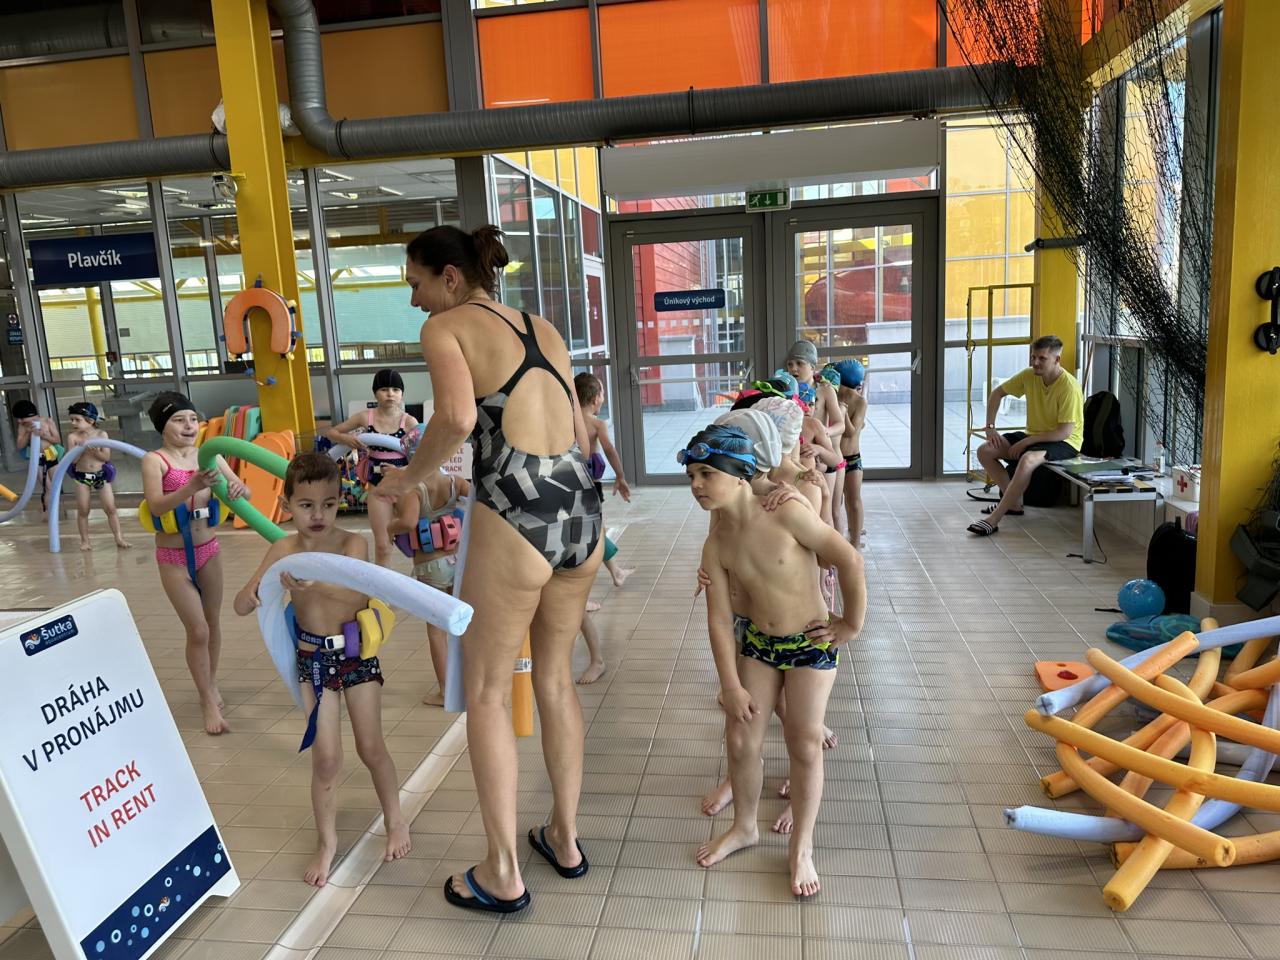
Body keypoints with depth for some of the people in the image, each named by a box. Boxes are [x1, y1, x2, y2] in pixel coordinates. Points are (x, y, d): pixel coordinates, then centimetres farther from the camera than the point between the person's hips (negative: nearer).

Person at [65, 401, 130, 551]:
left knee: (110, 508, 1)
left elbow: (106, 457, -7)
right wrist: (82, 448, -24)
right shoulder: (73, 437, -6)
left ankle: (119, 538, 6)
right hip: (81, 477, 0)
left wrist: (95, 451, -23)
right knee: (82, 511, 7)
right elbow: (72, 459, -10)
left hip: (101, 475, 0)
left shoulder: (101, 434, -6)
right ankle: (85, 540, 18)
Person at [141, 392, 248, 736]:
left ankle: (211, 684, 38)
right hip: (173, 557, -4)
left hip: (208, 549, 4)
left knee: (213, 623, 17)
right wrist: (191, 487, -44)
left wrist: (237, 490, -28)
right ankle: (209, 704, 12)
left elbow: (244, 491, -4)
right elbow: (156, 505, -28)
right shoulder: (154, 460, -13)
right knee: (197, 630, -2)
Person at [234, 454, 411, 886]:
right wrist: (260, 591, -28)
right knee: (326, 757, 3)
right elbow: (240, 606, -5)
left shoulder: (352, 543, -15)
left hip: (356, 652, -1)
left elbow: (359, 597, -32)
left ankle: (395, 820, 32)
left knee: (371, 747, 9)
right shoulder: (284, 550, -7)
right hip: (313, 658, 2)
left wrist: (316, 584, -48)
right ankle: (326, 841, 23)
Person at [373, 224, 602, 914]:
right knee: (555, 677, 22)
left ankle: (503, 876, 21)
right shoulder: (543, 330, 19)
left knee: (486, 692, 10)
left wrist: (408, 478, -4)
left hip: (514, 518, -7)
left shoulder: (447, 326, 0)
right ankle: (565, 839, 35)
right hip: (582, 509, 7)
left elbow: (457, 418, -20)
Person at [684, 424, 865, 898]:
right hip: (757, 644, 4)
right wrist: (731, 687, -9)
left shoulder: (786, 514, -25)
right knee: (741, 738, 6)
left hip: (812, 643, -4)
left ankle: (802, 846, 21)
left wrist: (852, 623, -11)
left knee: (804, 743, 1)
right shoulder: (716, 545, -10)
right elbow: (720, 620, -7)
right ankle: (745, 826, 32)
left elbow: (849, 560, -20)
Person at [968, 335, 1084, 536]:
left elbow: (1065, 432, -24)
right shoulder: (1029, 375, -4)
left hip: (1064, 443, -7)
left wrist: (1026, 442, -23)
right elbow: (997, 393, 9)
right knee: (984, 451, -9)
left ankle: (993, 520, -35)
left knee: (1027, 459, -39)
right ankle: (1015, 503, 0)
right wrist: (990, 427, -1)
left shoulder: (1069, 387, -22)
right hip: (1034, 436, 8)